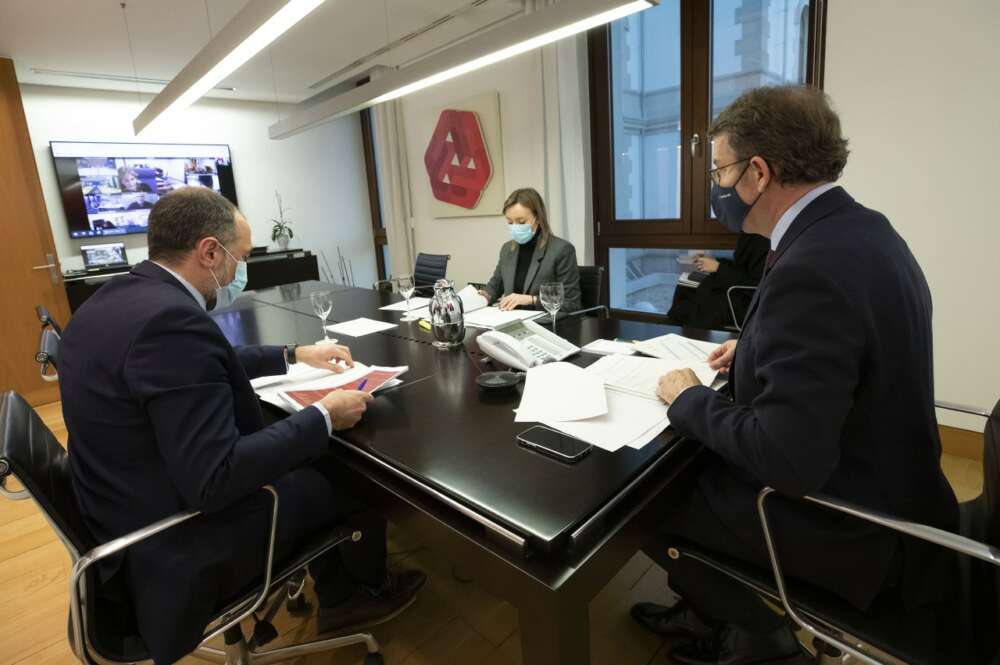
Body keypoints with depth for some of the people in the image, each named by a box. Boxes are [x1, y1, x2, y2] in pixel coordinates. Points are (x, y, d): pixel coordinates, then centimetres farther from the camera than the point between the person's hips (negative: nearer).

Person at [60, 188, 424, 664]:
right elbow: (215, 480, -32)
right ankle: (365, 589, 40)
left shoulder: (117, 297, 0)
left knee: (317, 461, 19)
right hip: (177, 550, -9)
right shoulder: (171, 320, -31)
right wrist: (324, 417, -23)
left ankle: (338, 599, 34)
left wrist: (294, 355, 16)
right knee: (353, 476, 9)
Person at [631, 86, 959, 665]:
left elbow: (787, 459, -32)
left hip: (846, 527, -9)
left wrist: (689, 399, -17)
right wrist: (754, 352, 7)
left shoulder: (810, 270, -32)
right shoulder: (861, 229, 0)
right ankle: (705, 611, 37)